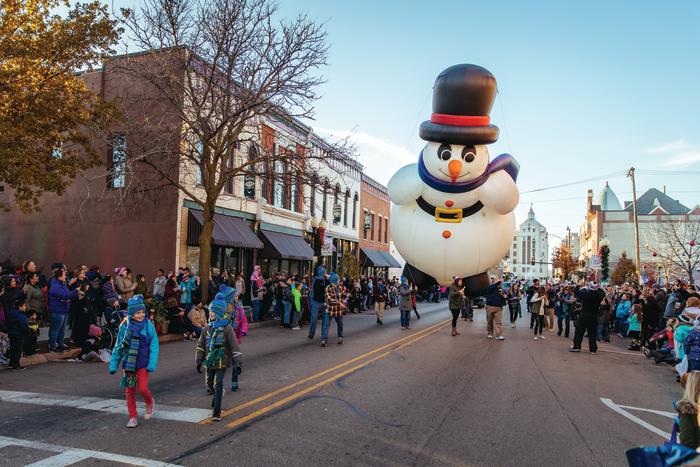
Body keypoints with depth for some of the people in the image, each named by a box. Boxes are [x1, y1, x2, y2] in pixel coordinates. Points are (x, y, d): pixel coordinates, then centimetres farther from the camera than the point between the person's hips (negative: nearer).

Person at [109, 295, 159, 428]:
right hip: (128, 363, 2)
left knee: (142, 388, -10)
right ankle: (133, 417, 23)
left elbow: (154, 346, -7)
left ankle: (150, 403, 23)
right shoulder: (125, 327, -3)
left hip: (143, 363, -2)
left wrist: (151, 365, -13)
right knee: (130, 390, 7)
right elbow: (118, 346, 4)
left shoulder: (149, 325, -8)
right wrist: (113, 365, 4)